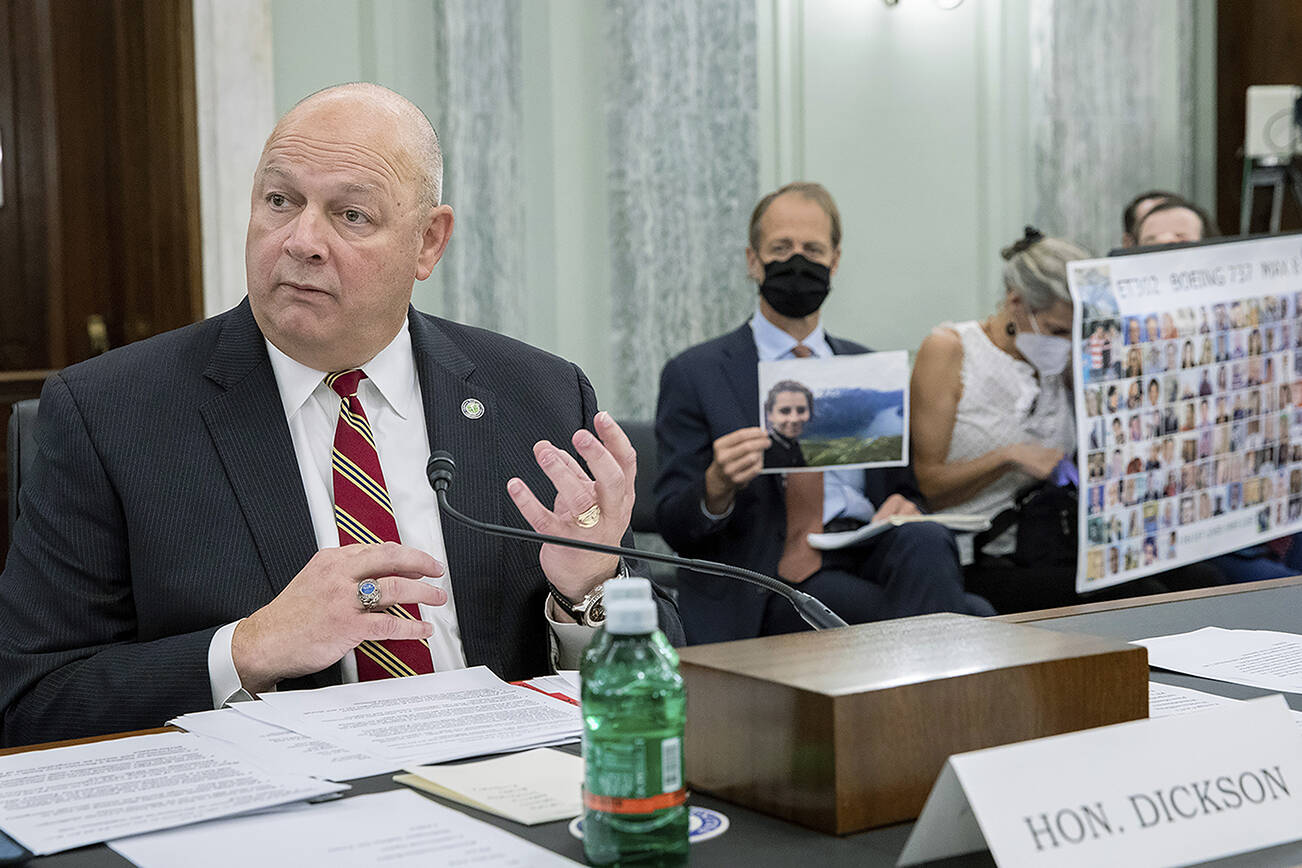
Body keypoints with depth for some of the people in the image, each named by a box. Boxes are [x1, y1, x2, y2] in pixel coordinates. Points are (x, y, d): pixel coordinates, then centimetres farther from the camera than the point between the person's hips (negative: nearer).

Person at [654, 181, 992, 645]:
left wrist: (903, 508, -4)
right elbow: (675, 526, 0)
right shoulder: (693, 375, 5)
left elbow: (904, 487, 22)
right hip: (771, 578, -5)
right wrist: (718, 486, -24)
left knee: (926, 541, -33)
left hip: (867, 552, 5)